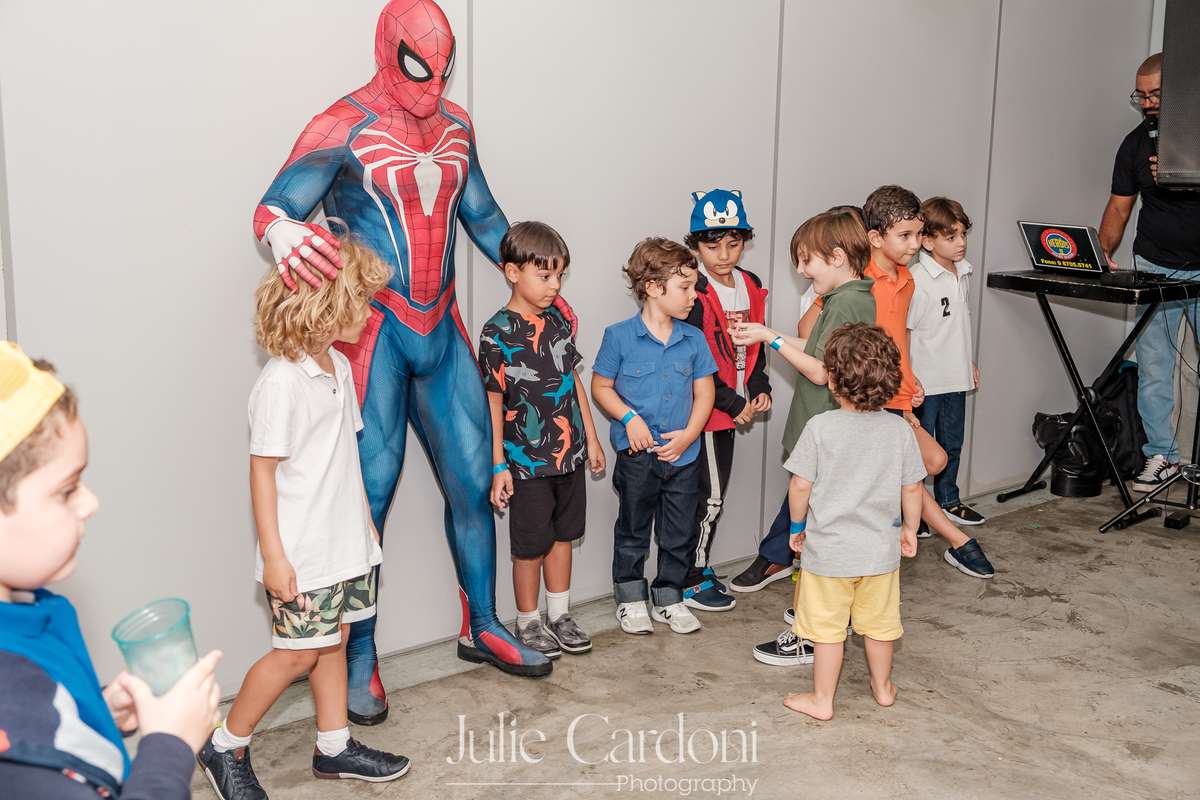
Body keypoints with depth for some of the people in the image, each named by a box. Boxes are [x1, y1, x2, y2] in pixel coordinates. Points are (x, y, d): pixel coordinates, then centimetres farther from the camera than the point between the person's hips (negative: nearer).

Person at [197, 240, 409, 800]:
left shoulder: (339, 366, 7)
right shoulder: (281, 382, -19)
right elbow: (263, 470, -17)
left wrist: (366, 520, 18)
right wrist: (273, 556, -17)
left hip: (345, 541, 8)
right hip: (303, 551, -8)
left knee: (334, 641, 16)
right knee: (298, 653, 0)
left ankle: (334, 746, 30)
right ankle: (225, 748, 19)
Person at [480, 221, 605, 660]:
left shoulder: (557, 320, 6)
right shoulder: (497, 332, -13)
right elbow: (493, 403, -11)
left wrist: (591, 440, 14)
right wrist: (498, 466, -12)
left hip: (569, 454, 6)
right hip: (527, 461, -6)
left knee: (563, 534, 15)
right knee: (531, 545, 5)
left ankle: (560, 615, 30)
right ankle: (528, 623, 23)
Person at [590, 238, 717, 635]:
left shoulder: (694, 339, 2)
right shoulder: (619, 336, -8)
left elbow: (704, 392, 5)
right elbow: (601, 387, -1)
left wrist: (688, 434, -8)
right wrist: (629, 417, -15)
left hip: (682, 455, 3)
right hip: (636, 454, -3)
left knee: (679, 534, 11)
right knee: (633, 531, 10)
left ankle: (669, 598, 29)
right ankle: (631, 598, 26)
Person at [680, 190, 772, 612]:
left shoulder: (751, 286, 9)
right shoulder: (694, 294, -16)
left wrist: (760, 388, 4)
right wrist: (732, 403, -16)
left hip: (734, 408, 8)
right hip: (703, 407, -8)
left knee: (714, 493, 15)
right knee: (709, 494, -3)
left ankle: (699, 566, 29)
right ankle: (690, 581, 10)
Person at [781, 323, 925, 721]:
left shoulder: (820, 427, -16)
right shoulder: (900, 430, -6)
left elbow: (800, 485, -12)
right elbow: (912, 489, 1)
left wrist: (797, 526, 4)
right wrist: (910, 528, 17)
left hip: (828, 550, -3)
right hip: (881, 551, 4)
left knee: (828, 627, 9)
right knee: (878, 623, 20)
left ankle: (822, 699, 21)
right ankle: (883, 687, 38)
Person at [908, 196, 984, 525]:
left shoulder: (963, 273, 8)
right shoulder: (916, 279, -17)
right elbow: (903, 331, -16)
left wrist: (969, 362, 22)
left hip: (955, 377, 7)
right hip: (924, 380, -7)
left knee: (952, 443, 18)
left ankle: (948, 500, 34)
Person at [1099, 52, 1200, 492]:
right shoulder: (1135, 144, 5)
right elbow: (1119, 207, 6)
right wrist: (1102, 255, -8)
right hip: (1155, 269, 2)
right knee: (1153, 367, 1)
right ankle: (1161, 455, 10)